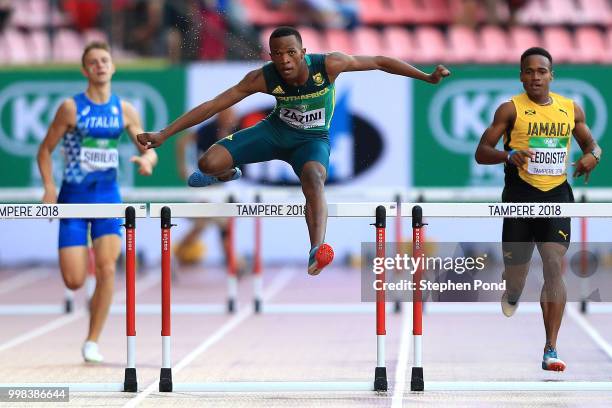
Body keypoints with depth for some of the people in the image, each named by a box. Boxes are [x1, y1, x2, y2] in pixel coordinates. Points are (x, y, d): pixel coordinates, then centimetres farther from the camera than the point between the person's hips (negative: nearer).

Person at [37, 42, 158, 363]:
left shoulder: (124, 110, 3)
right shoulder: (71, 107, -6)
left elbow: (150, 151, 7)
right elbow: (45, 150, 0)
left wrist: (147, 160, -17)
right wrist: (49, 187, -14)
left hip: (108, 197, 2)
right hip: (74, 198, -2)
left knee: (107, 269, -14)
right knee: (74, 282, -8)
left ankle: (92, 342, -2)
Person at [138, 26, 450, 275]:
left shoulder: (328, 65, -28)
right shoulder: (263, 78, -26)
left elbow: (379, 62, -17)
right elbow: (212, 105, -24)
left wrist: (426, 77, -19)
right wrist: (164, 134, -27)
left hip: (313, 139, -2)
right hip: (277, 129, 2)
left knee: (314, 178, -37)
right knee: (208, 163, -14)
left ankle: (317, 250, -58)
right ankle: (227, 174, 28)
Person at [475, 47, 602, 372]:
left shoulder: (571, 109, 7)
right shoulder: (510, 109, -4)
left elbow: (590, 143, 22)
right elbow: (481, 152, -5)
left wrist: (593, 155, -3)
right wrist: (509, 155, -25)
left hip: (557, 196, 1)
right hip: (520, 195, -1)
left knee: (555, 266, -14)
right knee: (516, 270, 6)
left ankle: (551, 350, -14)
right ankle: (512, 294, 47)